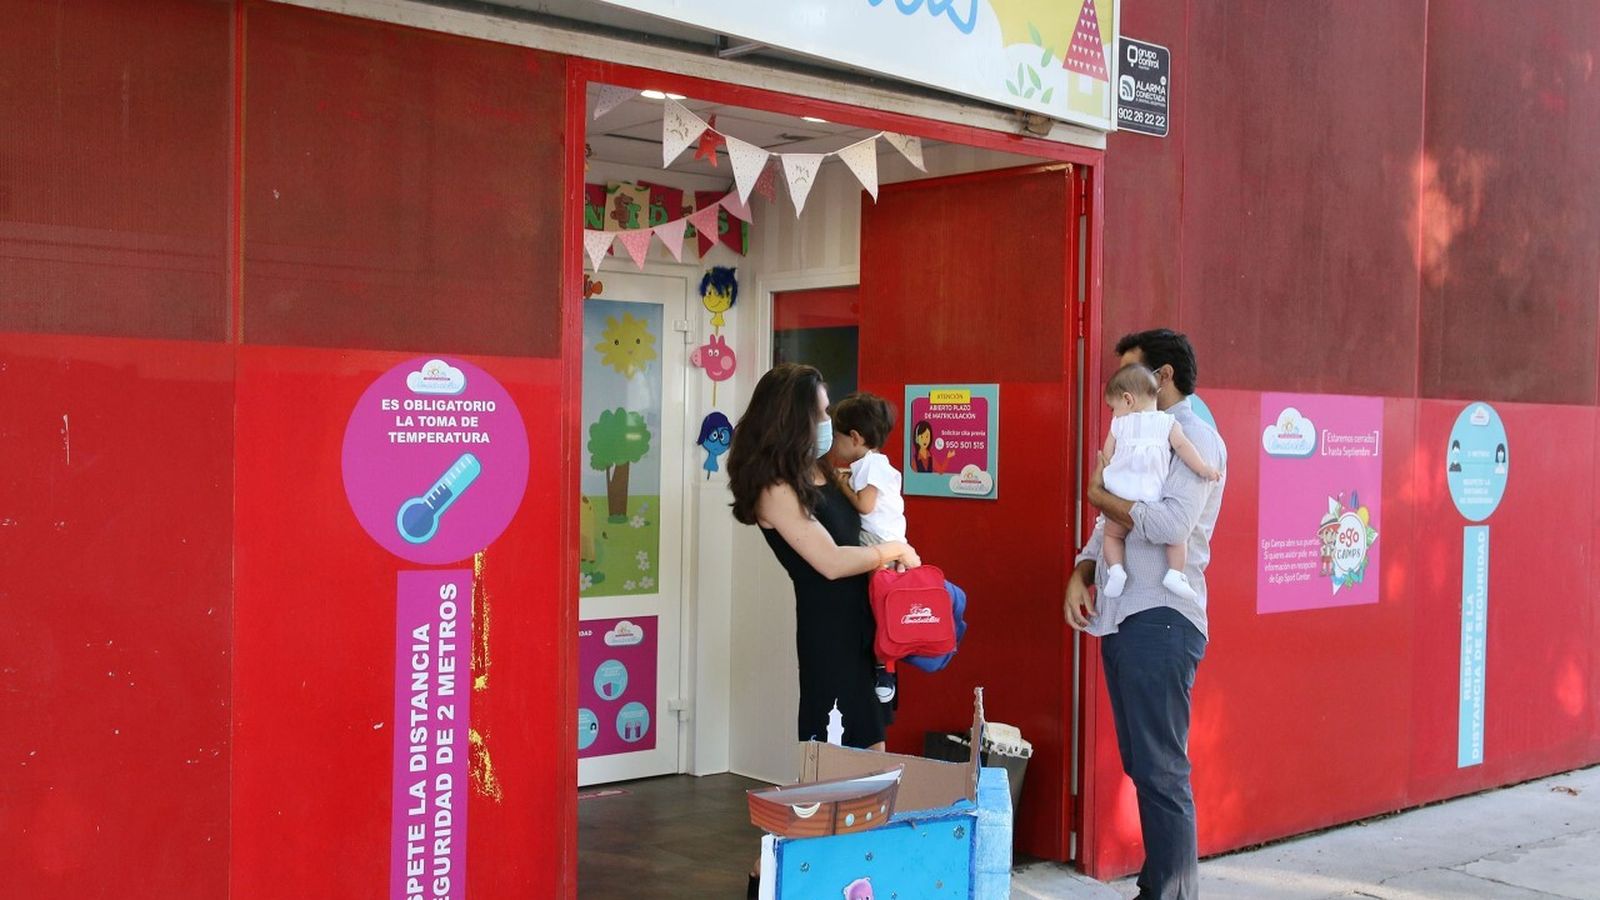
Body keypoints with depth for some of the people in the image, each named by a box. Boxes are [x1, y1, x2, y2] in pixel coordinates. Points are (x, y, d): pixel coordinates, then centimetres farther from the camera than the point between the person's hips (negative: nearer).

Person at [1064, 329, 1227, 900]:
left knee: (1161, 772, -7)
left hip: (1161, 621, -9)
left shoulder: (1195, 437, -7)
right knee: (1140, 767, 13)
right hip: (1120, 618, 9)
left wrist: (1099, 495, -8)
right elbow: (1109, 526, 22)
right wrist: (1080, 575, 4)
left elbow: (1171, 523, -22)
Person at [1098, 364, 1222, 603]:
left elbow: (1106, 457, 15)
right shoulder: (1168, 423, 8)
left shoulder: (1119, 425, 11)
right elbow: (1183, 446, -6)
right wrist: (1203, 469, -6)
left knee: (1112, 534, 20)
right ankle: (1175, 573, -7)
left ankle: (1115, 568, -3)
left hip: (1121, 498, 1)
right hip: (1154, 499, -1)